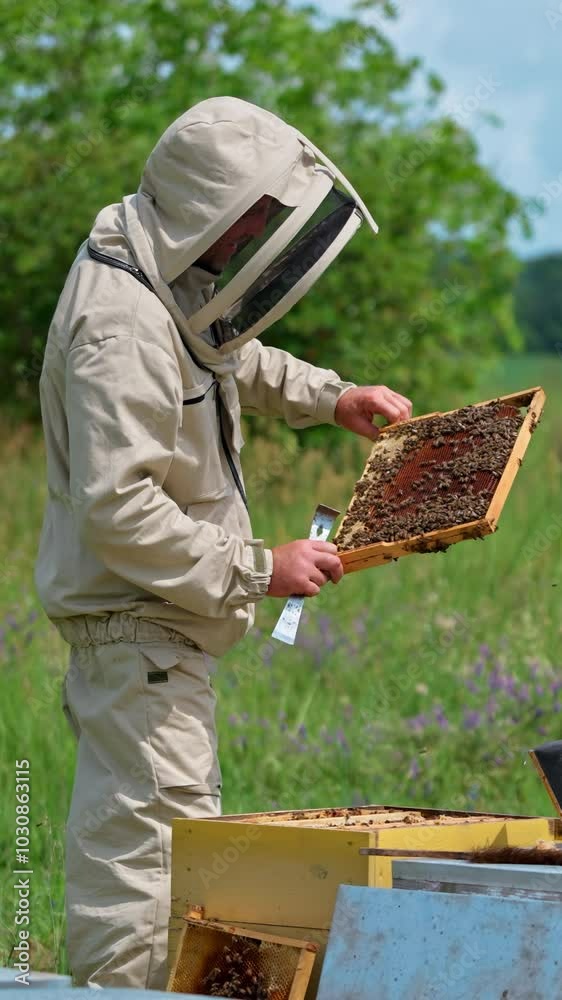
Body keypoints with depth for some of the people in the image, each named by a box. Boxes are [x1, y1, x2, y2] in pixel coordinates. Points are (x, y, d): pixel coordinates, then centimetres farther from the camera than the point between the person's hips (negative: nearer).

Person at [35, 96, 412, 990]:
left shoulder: (177, 285, 6)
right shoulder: (121, 327, -25)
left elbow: (232, 356, 30)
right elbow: (119, 509, -30)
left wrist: (329, 397, 16)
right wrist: (256, 571, -25)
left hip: (167, 621, 11)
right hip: (135, 618, -11)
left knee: (178, 830, 19)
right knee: (147, 844, -11)